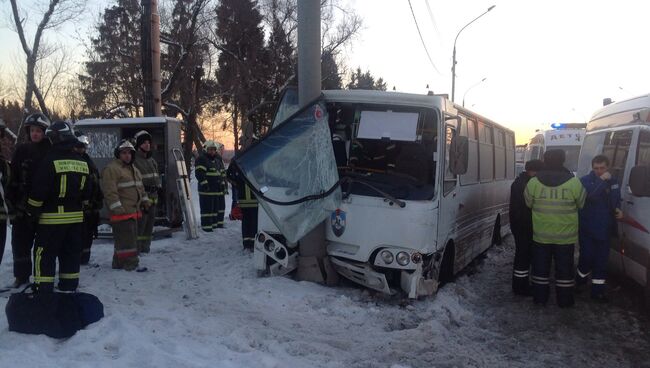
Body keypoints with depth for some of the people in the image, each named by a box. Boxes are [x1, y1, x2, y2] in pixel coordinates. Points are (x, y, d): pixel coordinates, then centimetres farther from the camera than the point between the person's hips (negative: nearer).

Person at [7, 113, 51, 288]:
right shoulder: (22, 150, 4)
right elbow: (13, 178, 3)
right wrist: (11, 199, -3)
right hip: (23, 206, 3)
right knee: (20, 242, 9)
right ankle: (21, 275, 22)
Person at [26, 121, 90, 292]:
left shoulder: (50, 161, -14)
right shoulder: (82, 163, 6)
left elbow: (38, 192, -13)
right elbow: (86, 193, 12)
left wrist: (32, 212, -2)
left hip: (51, 218, -6)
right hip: (75, 217, 6)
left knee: (44, 258, 2)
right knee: (71, 257, 13)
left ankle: (44, 292, 2)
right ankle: (69, 289, 20)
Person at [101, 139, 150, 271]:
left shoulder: (134, 170, 19)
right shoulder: (111, 169, -11)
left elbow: (140, 187, 29)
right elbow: (110, 191, -18)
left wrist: (144, 200, 21)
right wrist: (117, 208, -22)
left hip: (134, 211, 10)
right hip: (121, 212, -10)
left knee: (132, 238, 14)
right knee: (125, 239, -8)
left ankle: (119, 263, 24)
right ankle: (131, 264, -4)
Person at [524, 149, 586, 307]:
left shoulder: (533, 182, -9)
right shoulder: (574, 183, -11)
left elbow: (527, 204, 3)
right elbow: (583, 204, 2)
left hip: (541, 235, 1)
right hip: (565, 236, -1)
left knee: (540, 267, 14)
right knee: (564, 268, 12)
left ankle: (539, 297, 22)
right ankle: (564, 300, 22)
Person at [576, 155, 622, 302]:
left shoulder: (613, 181, 8)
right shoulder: (586, 180, -9)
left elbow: (617, 200, 22)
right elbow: (588, 195, -29)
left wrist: (618, 209, 3)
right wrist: (601, 181, -31)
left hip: (605, 228, 5)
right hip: (587, 228, -5)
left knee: (601, 260, 7)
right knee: (586, 257, -2)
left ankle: (598, 290, 15)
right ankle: (580, 281, 24)